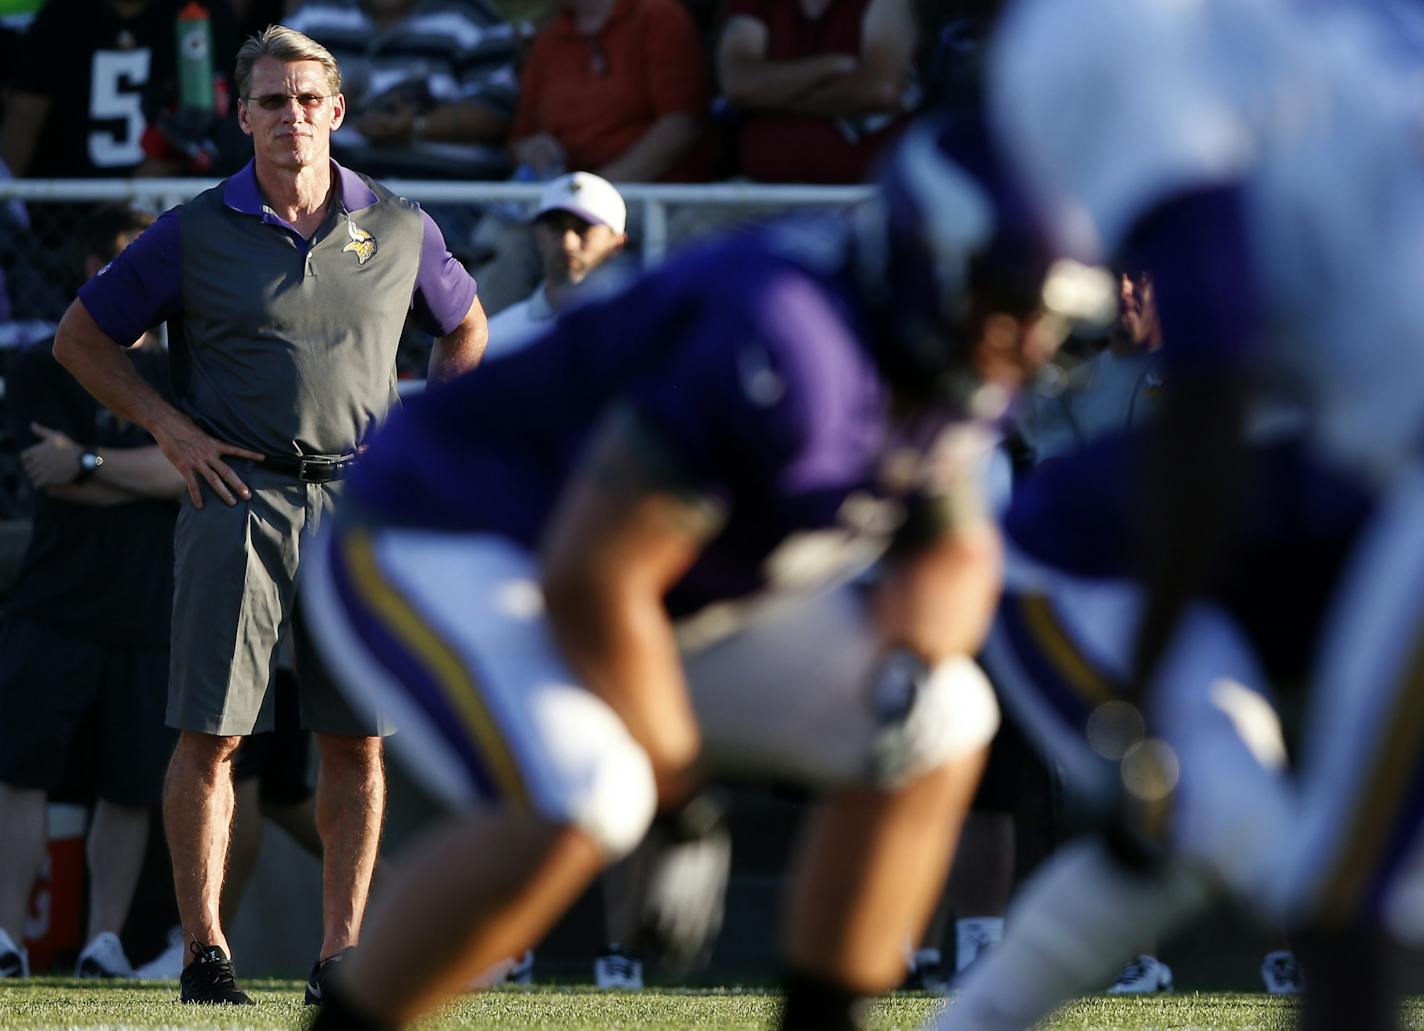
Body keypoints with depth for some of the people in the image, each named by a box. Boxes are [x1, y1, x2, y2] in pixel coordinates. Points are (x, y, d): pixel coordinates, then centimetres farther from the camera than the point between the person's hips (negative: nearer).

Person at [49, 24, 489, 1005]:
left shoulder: (399, 229, 7)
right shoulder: (195, 234, 1)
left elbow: (465, 328, 25)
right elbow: (81, 338, 8)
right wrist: (171, 427, -2)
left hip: (359, 505, 2)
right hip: (238, 498, -2)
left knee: (358, 739, 1)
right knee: (212, 735, -5)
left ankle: (342, 950, 8)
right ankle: (206, 951, -1)